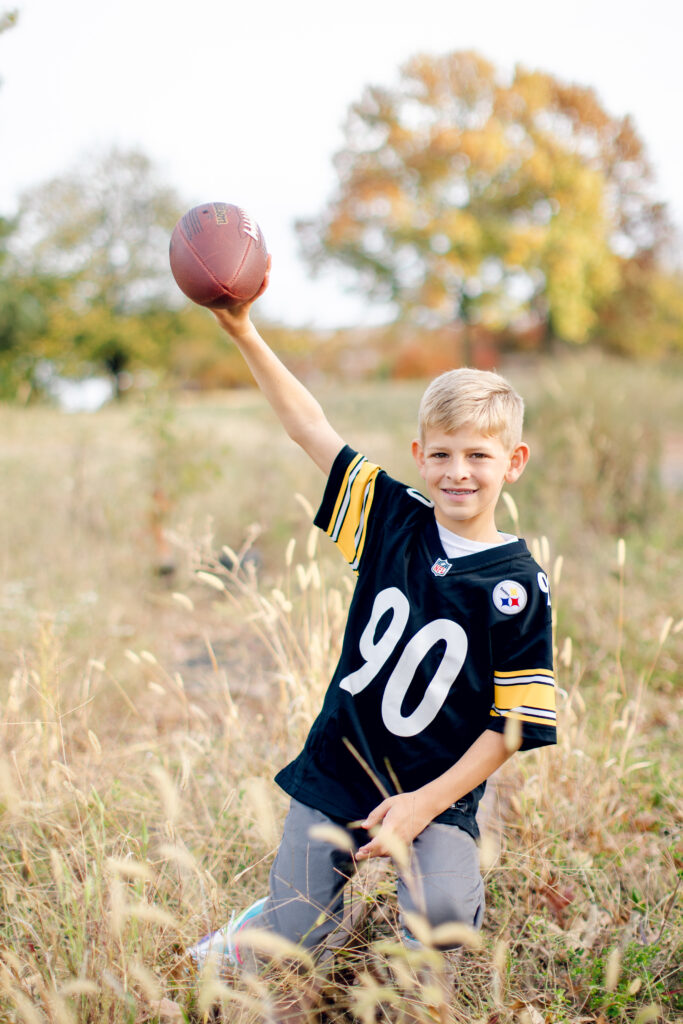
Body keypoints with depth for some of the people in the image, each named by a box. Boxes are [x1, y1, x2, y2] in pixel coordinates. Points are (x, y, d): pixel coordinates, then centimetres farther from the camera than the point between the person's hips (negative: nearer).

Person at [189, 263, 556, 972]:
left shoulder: (518, 586, -12)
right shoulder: (392, 519, -4)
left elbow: (514, 724, -10)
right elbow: (310, 429, -3)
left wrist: (426, 804, -15)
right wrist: (245, 334, -9)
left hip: (439, 788, -2)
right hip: (336, 769, 3)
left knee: (440, 912, -27)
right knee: (285, 943, 4)